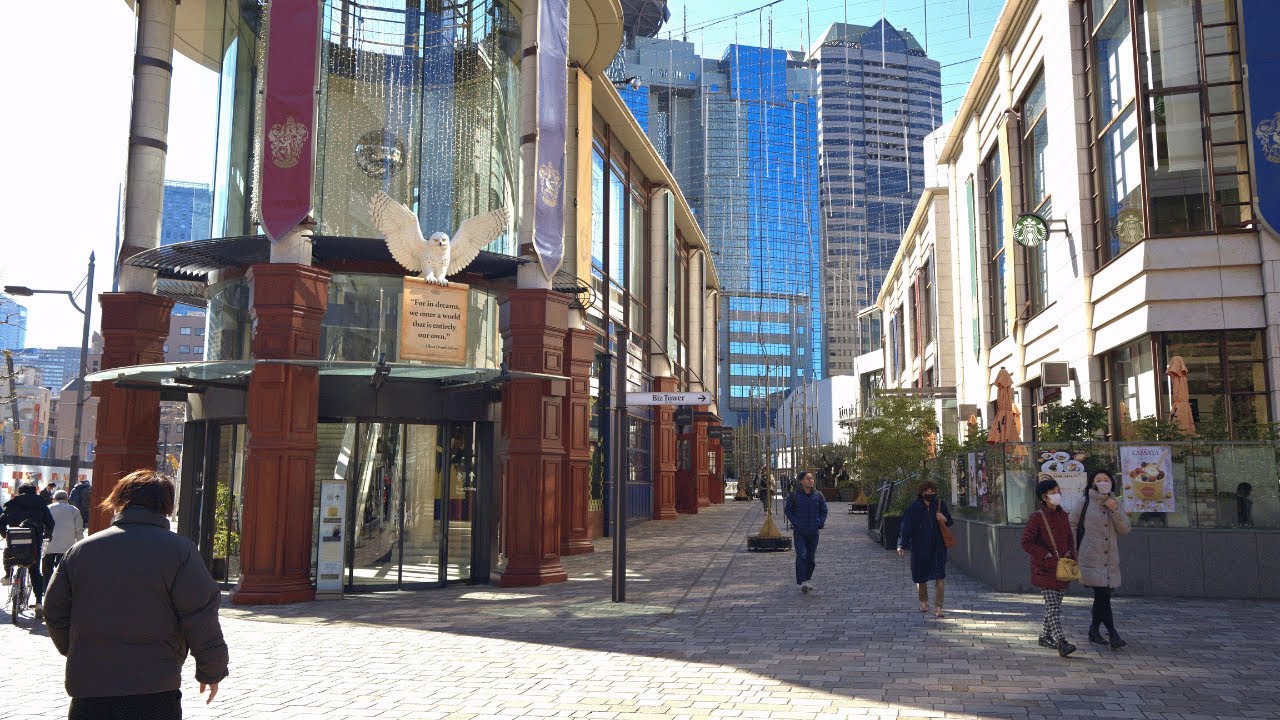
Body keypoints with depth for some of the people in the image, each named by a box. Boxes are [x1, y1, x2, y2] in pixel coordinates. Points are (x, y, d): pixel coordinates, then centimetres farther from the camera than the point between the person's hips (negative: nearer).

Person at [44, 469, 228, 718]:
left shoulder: (80, 550, 5)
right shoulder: (179, 550, -8)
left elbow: (55, 612, 13)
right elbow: (201, 620, -10)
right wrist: (212, 671, 3)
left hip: (87, 690, 4)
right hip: (154, 695, -3)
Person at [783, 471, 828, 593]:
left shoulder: (818, 495, 2)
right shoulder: (794, 495, -5)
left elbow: (824, 511, 13)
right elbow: (787, 510, 4)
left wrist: (820, 523, 1)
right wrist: (795, 523, -5)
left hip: (813, 532, 3)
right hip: (799, 532, -3)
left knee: (810, 558, 9)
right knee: (801, 556, -15)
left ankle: (808, 580, 25)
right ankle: (803, 582, -19)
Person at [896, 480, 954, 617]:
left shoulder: (940, 505, 2)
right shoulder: (913, 508, -6)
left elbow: (950, 521, 14)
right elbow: (905, 528, -8)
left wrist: (945, 520, -10)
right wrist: (902, 545, -16)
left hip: (938, 547, 1)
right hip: (919, 548, -1)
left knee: (940, 577, -10)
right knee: (921, 576, 10)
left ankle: (938, 607, -6)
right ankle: (923, 602, 33)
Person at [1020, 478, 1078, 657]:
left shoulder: (1063, 516, 9)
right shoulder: (1036, 518, -11)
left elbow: (1070, 538, 20)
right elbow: (1026, 542, -12)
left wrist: (1070, 552, 3)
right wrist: (1045, 554, -16)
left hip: (1061, 567, 7)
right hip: (1044, 569, -7)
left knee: (1056, 605, 13)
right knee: (1052, 606, -13)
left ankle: (1046, 636, 27)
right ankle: (1061, 642, -19)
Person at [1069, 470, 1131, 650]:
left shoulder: (1114, 504, 12)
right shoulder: (1084, 503, -2)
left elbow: (1125, 529, 4)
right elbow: (1071, 524, 4)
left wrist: (1115, 511, -10)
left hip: (1110, 559, 5)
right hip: (1091, 557, -5)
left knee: (1101, 596, 10)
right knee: (1102, 594, -12)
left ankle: (1094, 631, 22)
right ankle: (1113, 634, -11)